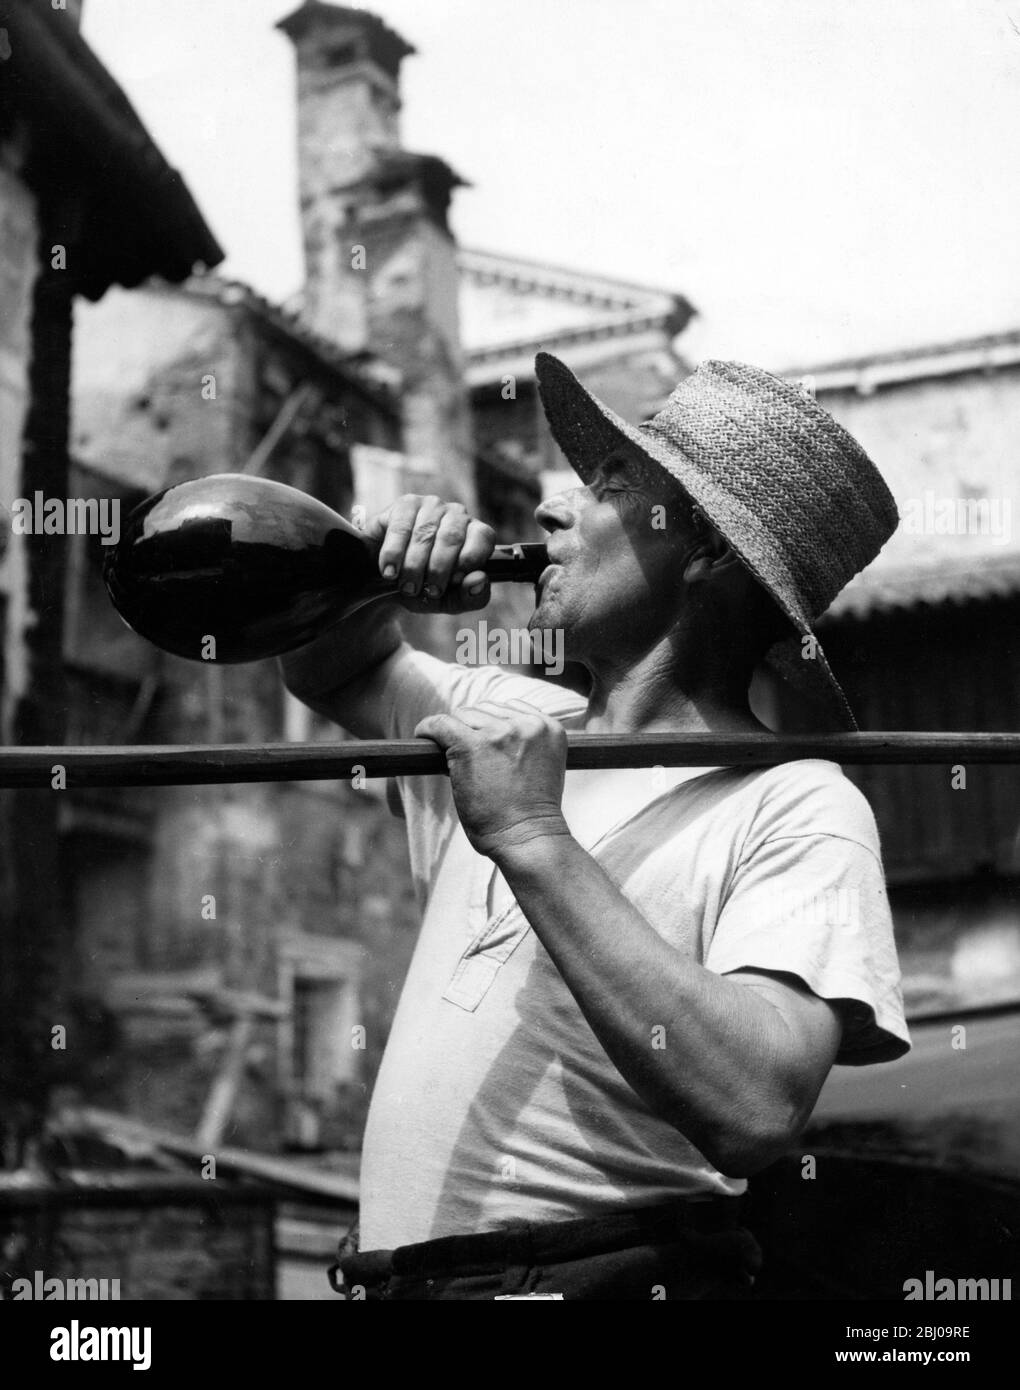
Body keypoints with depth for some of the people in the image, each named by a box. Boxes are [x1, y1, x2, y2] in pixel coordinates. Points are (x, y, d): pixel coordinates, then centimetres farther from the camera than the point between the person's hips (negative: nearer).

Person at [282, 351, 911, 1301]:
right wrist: (369, 568, 5)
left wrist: (534, 840, -20)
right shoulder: (512, 725, 11)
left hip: (615, 1267, -5)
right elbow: (330, 668, 26)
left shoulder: (793, 805, -9)